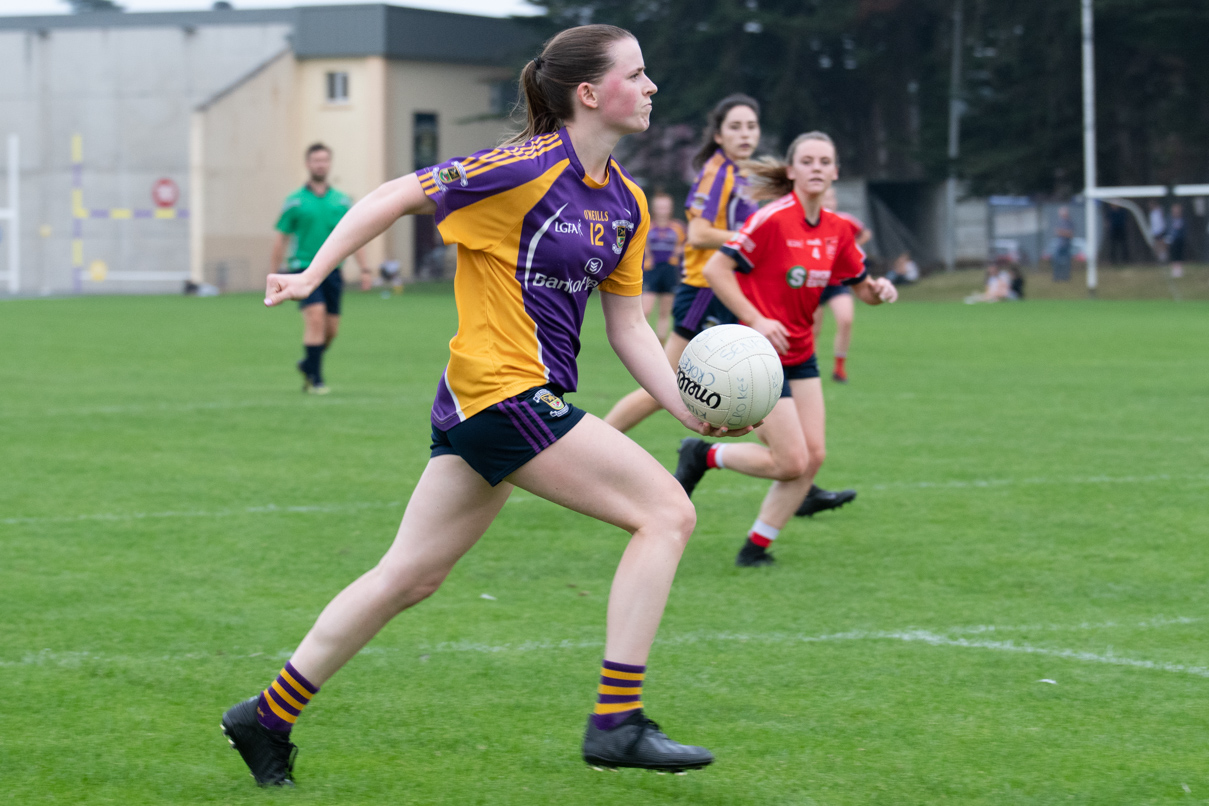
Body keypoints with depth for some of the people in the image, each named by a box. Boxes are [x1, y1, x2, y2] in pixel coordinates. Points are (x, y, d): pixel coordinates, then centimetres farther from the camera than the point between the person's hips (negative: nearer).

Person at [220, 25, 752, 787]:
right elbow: (396, 197, -7)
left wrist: (690, 410, 3)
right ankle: (617, 722, -10)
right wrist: (313, 274, -5)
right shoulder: (525, 169, -14)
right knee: (668, 511, -11)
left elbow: (629, 328, 14)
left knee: (408, 578, 15)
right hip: (504, 389, -9)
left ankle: (268, 717, 24)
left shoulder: (628, 203, 11)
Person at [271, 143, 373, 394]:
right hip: (304, 269, -4)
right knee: (316, 318, -19)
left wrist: (365, 268, 3)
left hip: (332, 270, 4)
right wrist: (275, 274, 4)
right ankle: (315, 378, -13)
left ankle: (309, 364, 32)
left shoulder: (342, 201, 9)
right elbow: (280, 238, 6)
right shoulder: (295, 201, 1)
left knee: (331, 329, 5)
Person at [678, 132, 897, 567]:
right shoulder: (773, 219, -18)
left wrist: (879, 289, -8)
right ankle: (704, 455, 15)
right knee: (792, 462, -10)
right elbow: (715, 269, -18)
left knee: (814, 455, -1)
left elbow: (861, 286, 15)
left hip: (801, 355, 7)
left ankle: (756, 546, 12)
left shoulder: (838, 230, 3)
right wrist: (756, 320, -22)